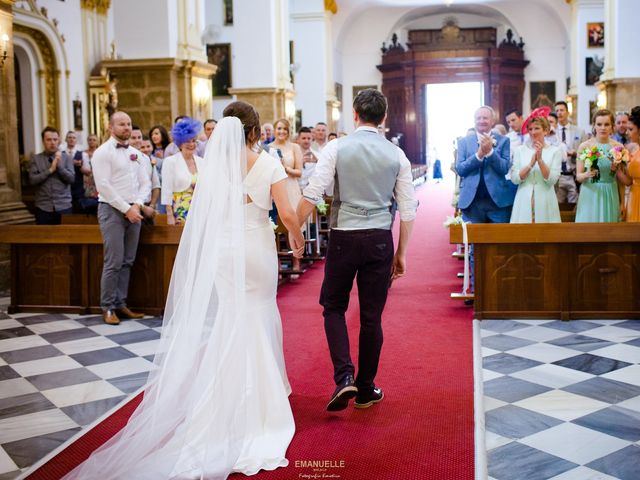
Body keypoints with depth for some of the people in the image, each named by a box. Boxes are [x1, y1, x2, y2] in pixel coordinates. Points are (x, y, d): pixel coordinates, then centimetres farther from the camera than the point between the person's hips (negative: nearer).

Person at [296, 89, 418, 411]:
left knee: (333, 307, 15)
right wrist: (401, 253, 12)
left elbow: (312, 194, -10)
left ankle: (344, 377, -1)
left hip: (343, 238, -2)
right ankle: (366, 390, 22)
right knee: (371, 317, 10)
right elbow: (408, 209, 4)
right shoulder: (396, 154, 4)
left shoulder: (336, 148, -3)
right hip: (380, 240, 2)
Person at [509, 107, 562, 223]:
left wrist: (540, 159, -15)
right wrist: (530, 164, -15)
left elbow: (552, 180, -7)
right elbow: (515, 178, -3)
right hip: (524, 201, 1)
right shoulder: (519, 150, 5)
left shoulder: (555, 151, 1)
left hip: (545, 201, -1)